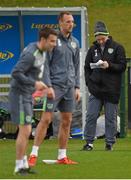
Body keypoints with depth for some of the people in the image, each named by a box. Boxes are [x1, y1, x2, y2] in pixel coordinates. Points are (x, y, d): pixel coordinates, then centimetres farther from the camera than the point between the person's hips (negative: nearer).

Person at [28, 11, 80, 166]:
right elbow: (45, 64, -9)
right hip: (55, 86, -6)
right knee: (46, 119, -10)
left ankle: (62, 156, 12)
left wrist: (77, 87, 12)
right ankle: (33, 154, -8)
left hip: (69, 87, 6)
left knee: (66, 121, 6)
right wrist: (48, 85, -16)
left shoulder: (74, 43, 13)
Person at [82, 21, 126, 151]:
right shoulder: (93, 49, 11)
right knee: (91, 116, -1)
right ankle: (89, 142, 5)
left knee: (111, 118, 2)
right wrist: (89, 82, 4)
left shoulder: (117, 48, 1)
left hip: (111, 90, -3)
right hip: (95, 89, 3)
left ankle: (110, 143, 9)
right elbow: (87, 67, 16)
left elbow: (122, 66, -3)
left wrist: (109, 66, -18)